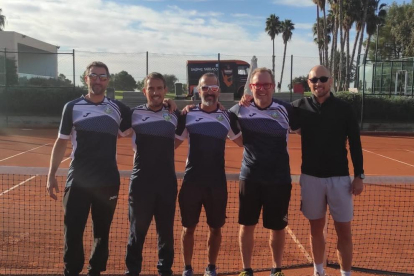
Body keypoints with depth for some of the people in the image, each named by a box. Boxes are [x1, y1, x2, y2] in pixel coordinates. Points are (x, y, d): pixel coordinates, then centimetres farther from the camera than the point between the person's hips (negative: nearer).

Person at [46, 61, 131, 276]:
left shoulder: (118, 108, 5)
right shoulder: (72, 107, 3)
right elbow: (61, 142, 6)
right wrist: (51, 175, 1)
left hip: (108, 181, 1)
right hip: (78, 180, -1)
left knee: (102, 232, 11)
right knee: (73, 231, 0)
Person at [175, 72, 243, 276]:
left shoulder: (227, 117, 5)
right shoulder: (187, 115, 1)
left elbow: (242, 141, 12)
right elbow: (172, 143, 4)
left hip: (217, 182, 1)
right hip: (192, 180, -1)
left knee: (216, 228, 11)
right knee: (188, 227, 8)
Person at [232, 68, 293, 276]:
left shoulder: (285, 109, -4)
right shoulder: (240, 109, -2)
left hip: (279, 179, 0)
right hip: (250, 177, 1)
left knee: (277, 227, 10)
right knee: (246, 225, 9)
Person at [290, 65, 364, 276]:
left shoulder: (344, 109, -2)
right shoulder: (299, 107, -1)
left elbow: (355, 144, 0)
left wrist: (359, 175, -4)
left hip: (339, 177, -1)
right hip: (311, 177, 1)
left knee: (344, 231, 4)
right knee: (316, 228, 12)